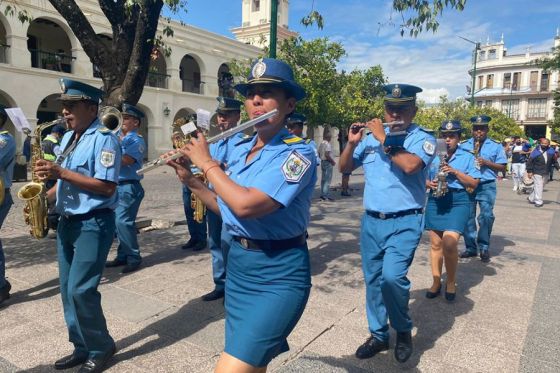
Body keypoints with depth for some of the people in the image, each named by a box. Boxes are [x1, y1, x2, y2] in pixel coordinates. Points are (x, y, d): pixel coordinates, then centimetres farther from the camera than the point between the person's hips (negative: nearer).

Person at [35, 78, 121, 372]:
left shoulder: (104, 139, -14)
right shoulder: (68, 138, 14)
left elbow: (107, 186, -23)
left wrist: (61, 172, -22)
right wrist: (45, 197, 3)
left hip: (93, 225, -9)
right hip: (67, 222, 9)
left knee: (81, 290, -7)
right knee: (68, 290, 12)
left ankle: (101, 348, 13)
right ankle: (82, 347, 27)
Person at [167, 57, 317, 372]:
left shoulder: (298, 153, -17)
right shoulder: (240, 149, 6)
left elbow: (245, 205, -29)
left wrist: (207, 162, -15)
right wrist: (190, 180, 4)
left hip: (278, 274, -7)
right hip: (237, 265, 7)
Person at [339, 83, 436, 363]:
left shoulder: (422, 138, -4)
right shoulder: (371, 137, 9)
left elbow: (410, 165, -25)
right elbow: (344, 168, 11)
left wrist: (384, 139, -17)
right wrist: (352, 143, -5)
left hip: (404, 223, -4)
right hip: (371, 221, 5)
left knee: (392, 276, -19)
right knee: (373, 280, 10)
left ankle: (403, 330, 10)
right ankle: (378, 335, 29)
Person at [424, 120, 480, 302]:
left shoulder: (467, 157, 4)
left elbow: (474, 183, 0)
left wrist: (455, 172, -13)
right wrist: (429, 183, -10)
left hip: (458, 201, -3)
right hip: (435, 201, 3)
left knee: (449, 243, -14)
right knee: (436, 244, 7)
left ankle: (451, 282, 9)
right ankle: (436, 282, 21)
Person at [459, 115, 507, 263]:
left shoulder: (496, 146, 5)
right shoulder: (463, 145, 10)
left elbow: (503, 168, 3)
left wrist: (486, 163, -12)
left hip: (486, 186, -2)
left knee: (486, 216, -6)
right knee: (467, 217, 3)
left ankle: (484, 248, 9)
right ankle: (471, 247, 13)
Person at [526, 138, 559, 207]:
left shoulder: (551, 152, 3)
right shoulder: (536, 152, -11)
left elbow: (554, 161, 16)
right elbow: (529, 162, -8)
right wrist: (529, 171, -10)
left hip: (546, 173, 6)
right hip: (537, 173, -6)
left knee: (541, 187, 12)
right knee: (538, 187, -8)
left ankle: (531, 198, 25)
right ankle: (538, 202, -1)